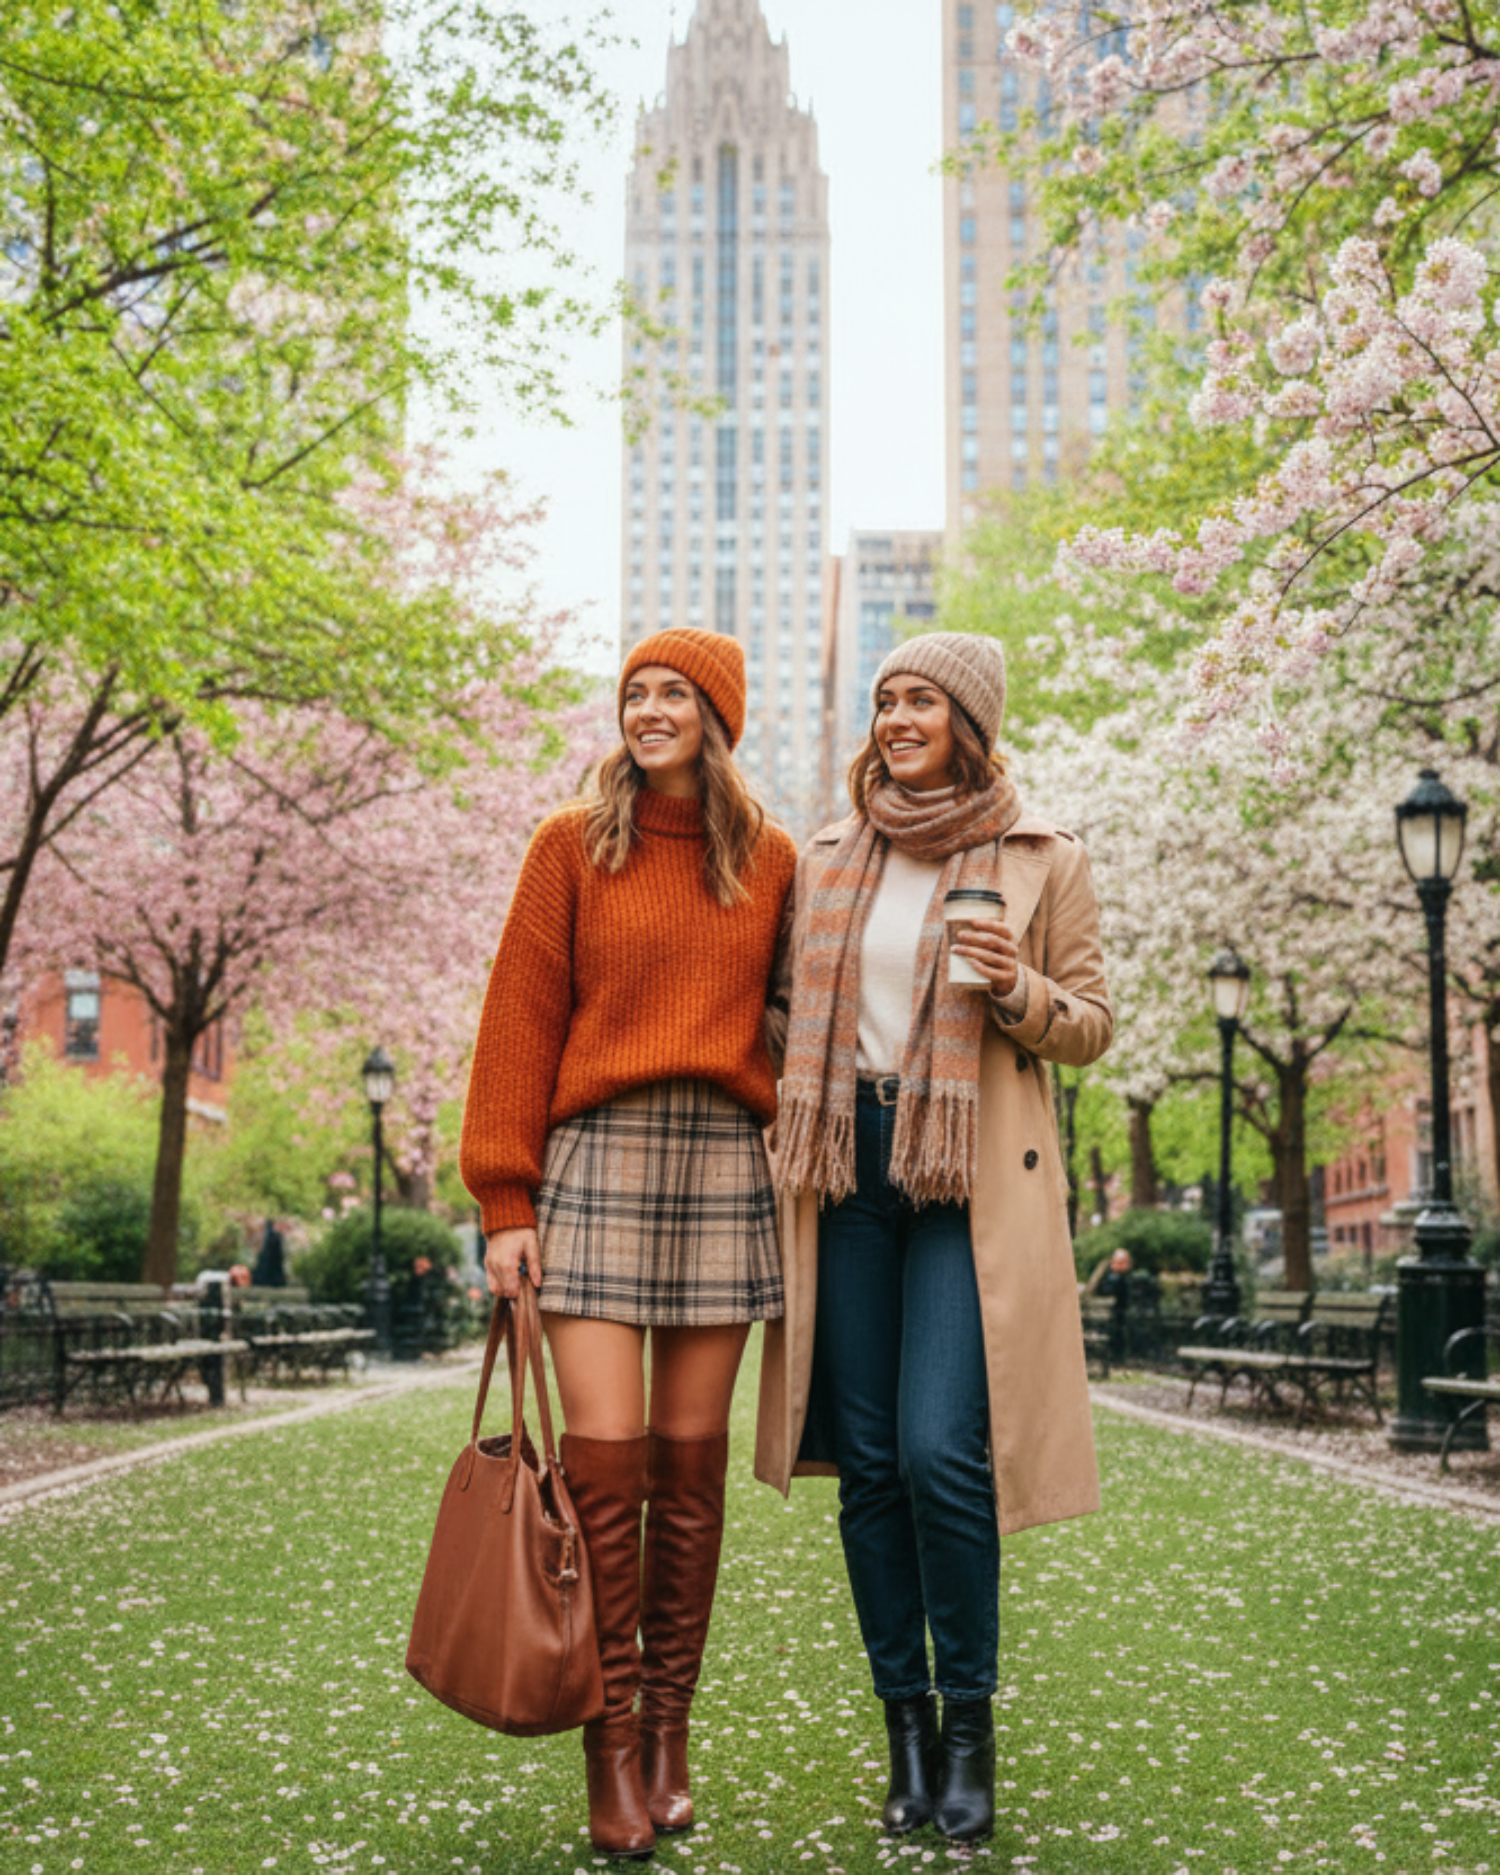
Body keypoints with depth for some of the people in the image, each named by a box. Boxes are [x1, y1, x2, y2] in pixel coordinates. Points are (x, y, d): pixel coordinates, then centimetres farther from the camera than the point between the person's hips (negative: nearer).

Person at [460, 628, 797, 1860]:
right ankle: (613, 1747, 2)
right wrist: (505, 1203, -4)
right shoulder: (574, 847, 5)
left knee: (691, 1458, 5)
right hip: (597, 1159, -2)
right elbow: (521, 1022, 2)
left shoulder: (770, 861, 11)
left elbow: (785, 1024, 15)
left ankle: (670, 1728, 16)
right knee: (606, 1456, -7)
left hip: (723, 1167, 2)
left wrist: (796, 1172, 6)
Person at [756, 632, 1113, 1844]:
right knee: (868, 1461, 4)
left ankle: (971, 1721, 7)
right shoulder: (830, 860, 12)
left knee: (940, 1451, -12)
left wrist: (1017, 990, -14)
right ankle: (906, 1723, 16)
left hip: (974, 1180, -4)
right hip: (849, 1169, 4)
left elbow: (1092, 1028, 4)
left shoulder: (1042, 861, 2)